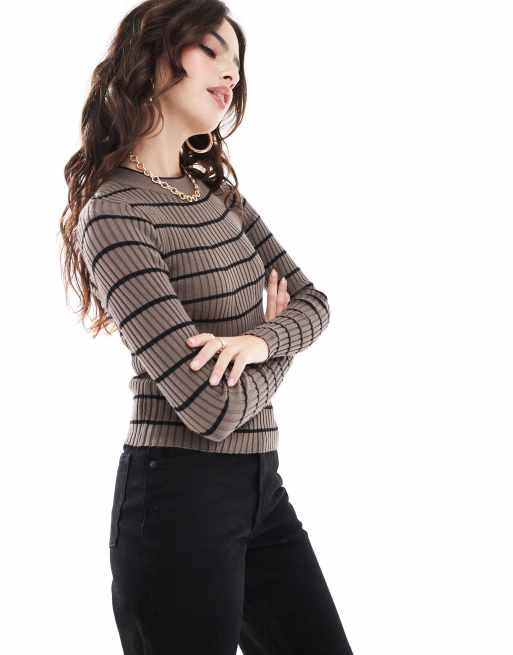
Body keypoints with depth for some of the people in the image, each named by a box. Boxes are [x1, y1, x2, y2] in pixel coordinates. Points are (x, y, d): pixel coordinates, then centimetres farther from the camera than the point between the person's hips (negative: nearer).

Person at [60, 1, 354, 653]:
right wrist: (278, 343, -2)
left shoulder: (217, 190, 11)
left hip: (259, 483, 8)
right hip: (180, 495, -8)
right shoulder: (114, 215, -16)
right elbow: (214, 408, -22)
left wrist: (258, 341, -13)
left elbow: (312, 300, 10)